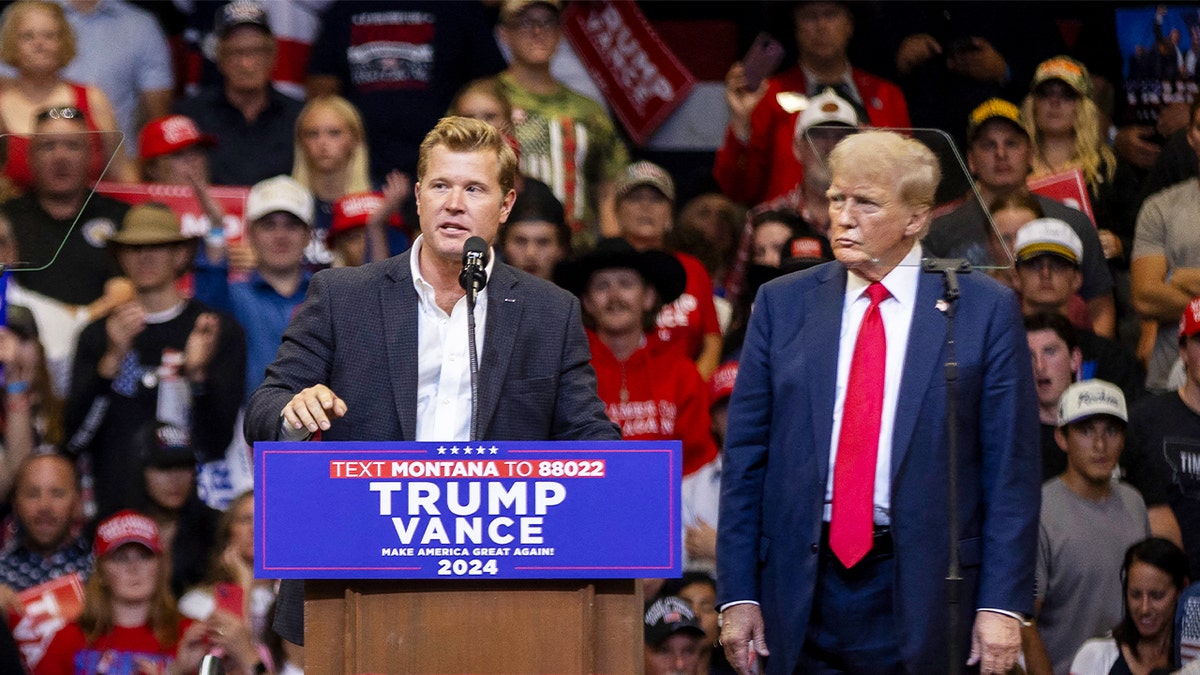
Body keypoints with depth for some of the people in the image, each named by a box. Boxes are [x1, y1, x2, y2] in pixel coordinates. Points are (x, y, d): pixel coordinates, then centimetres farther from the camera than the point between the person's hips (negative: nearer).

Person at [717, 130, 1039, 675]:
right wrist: (737, 594, 1)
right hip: (804, 591, 2)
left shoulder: (986, 311, 1)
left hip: (925, 590, -2)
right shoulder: (782, 304, 9)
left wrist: (1002, 604, -9)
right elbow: (745, 457, 8)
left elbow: (1010, 472, -2)